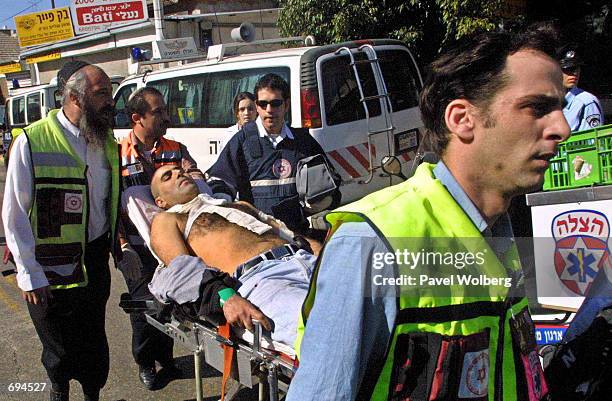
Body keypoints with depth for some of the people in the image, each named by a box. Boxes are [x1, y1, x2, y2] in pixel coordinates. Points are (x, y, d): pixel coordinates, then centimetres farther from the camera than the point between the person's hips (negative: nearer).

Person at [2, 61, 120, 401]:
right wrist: (30, 273, -11)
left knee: (94, 341, 15)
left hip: (95, 261, 5)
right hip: (51, 270, -4)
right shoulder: (32, 143, -13)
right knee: (60, 348, 11)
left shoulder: (106, 141, 5)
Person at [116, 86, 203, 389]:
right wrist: (123, 247, -13)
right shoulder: (117, 155, -5)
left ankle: (165, 355, 36)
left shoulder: (176, 150, 6)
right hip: (138, 248, -3)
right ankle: (145, 362, 29)